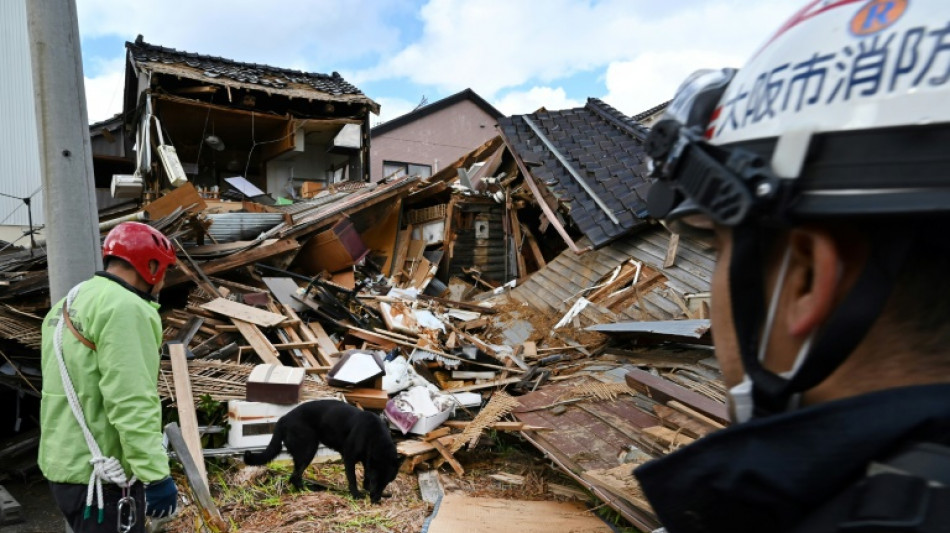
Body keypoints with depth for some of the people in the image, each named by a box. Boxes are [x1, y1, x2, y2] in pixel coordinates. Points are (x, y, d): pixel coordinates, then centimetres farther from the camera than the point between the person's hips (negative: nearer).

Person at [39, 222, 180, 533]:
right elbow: (132, 403, -25)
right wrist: (156, 475, -23)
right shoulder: (124, 307, -18)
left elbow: (83, 390, 17)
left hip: (65, 464, 10)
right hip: (100, 475, -10)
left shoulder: (69, 304, 14)